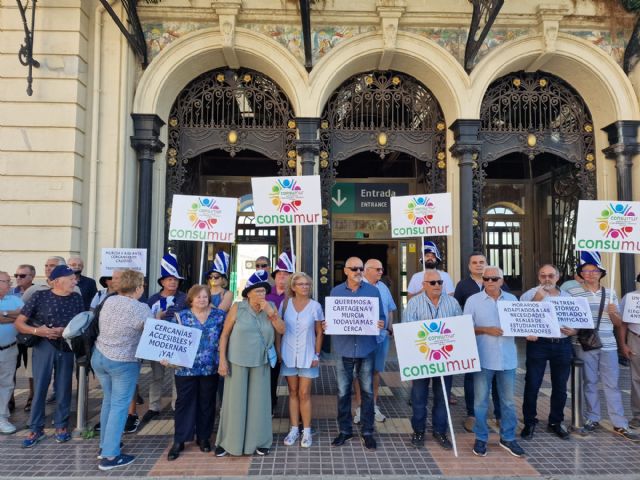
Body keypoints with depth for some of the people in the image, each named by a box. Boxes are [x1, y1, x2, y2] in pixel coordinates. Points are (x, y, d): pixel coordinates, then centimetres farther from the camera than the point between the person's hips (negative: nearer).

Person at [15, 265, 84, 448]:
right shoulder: (40, 296, -7)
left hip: (67, 347, 2)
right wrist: (36, 331, -21)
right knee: (40, 387, 4)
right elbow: (19, 323, -4)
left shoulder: (76, 298, 1)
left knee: (63, 387, 9)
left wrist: (65, 330, -14)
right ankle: (36, 429, 19)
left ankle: (61, 426, 24)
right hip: (44, 346, -2)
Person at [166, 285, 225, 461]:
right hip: (186, 368, -1)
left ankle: (204, 437, 26)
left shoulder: (219, 315, 1)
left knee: (207, 403, 11)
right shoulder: (180, 316, -1)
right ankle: (179, 441, 15)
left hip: (210, 368, 1)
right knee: (184, 403, 5)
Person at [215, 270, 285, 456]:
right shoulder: (237, 308, -8)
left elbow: (282, 330, -3)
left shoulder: (271, 308, 1)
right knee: (234, 401, 6)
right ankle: (227, 441, 22)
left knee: (259, 401, 9)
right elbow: (224, 334, -5)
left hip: (260, 363, 3)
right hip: (237, 361, -2)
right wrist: (222, 360, -9)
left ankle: (258, 441, 25)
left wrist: (270, 313, -16)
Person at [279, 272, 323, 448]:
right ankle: (294, 429, 19)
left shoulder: (315, 306, -4)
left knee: (304, 394, 2)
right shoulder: (285, 303, 0)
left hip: (307, 356, -2)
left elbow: (319, 333, 0)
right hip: (288, 355, 2)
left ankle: (307, 431, 13)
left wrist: (317, 355, -4)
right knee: (293, 392, 9)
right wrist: (279, 351, 1)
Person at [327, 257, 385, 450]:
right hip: (343, 348, 1)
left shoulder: (373, 291, 2)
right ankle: (345, 430, 23)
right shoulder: (336, 292, 5)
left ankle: (367, 431, 21)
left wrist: (381, 324, -19)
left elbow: (381, 317, 3)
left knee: (367, 390, 8)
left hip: (366, 348, -1)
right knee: (343, 391, 7)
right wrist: (326, 325, -12)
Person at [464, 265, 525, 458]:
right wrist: (486, 330, -16)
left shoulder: (512, 300, 8)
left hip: (507, 358, 3)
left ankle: (508, 438, 27)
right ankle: (481, 438, 19)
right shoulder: (473, 300, -2)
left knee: (508, 400, 12)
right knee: (481, 400, 5)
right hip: (483, 358, -3)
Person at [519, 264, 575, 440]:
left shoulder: (568, 297, 12)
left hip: (563, 345, 4)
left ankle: (555, 422, 27)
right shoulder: (530, 295, -1)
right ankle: (529, 422, 11)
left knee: (560, 386, 11)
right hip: (538, 344, -4)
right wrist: (536, 300, -20)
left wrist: (573, 331, -7)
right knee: (532, 385, -3)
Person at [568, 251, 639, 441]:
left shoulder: (610, 294, 8)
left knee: (612, 384, 5)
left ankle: (620, 425, 12)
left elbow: (619, 324, 11)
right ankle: (592, 419, 20)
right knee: (589, 383, 8)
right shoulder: (573, 293, -2)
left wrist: (613, 313, -8)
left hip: (608, 346, 2)